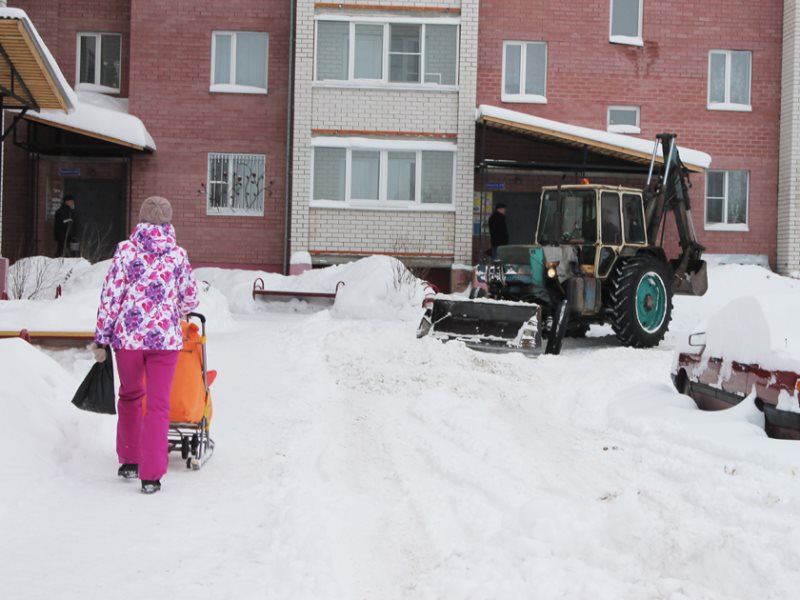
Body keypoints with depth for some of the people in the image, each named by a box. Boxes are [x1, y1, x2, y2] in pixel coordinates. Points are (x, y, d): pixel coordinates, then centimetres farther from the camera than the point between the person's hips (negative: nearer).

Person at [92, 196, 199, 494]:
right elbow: (190, 299, 8)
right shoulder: (178, 255, 1)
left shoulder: (125, 249, -3)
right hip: (165, 337, 0)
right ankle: (151, 475, 2)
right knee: (158, 404, 5)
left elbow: (111, 295, -5)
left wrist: (102, 338, 1)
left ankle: (130, 461, 29)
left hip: (127, 335, 0)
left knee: (130, 396, 22)